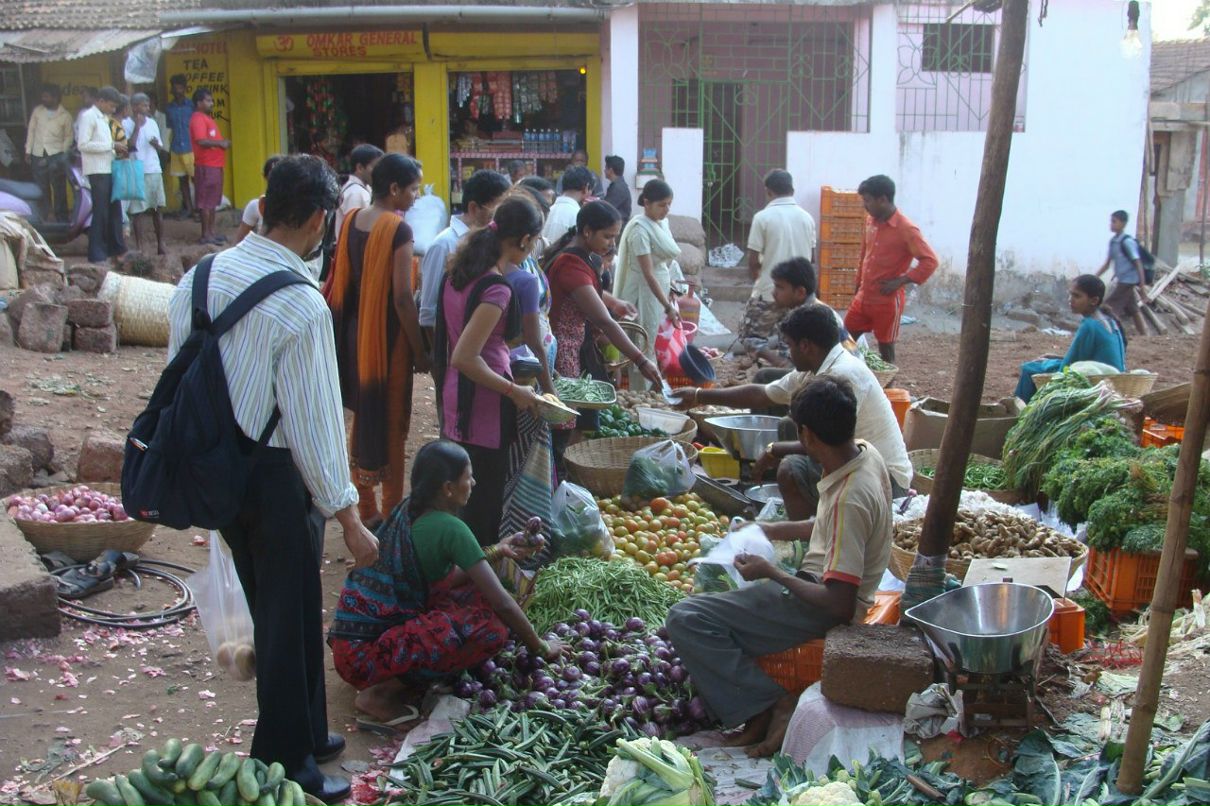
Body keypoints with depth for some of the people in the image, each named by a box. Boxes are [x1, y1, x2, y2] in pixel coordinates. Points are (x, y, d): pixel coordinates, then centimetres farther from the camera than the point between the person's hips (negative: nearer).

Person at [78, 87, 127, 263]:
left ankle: (116, 248, 23)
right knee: (100, 212, -7)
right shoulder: (88, 116, -8)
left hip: (108, 169, 9)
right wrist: (112, 145, -18)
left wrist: (116, 152, 3)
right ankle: (96, 255, -2)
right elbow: (83, 145, -17)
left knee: (115, 209, 12)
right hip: (97, 171, -9)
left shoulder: (103, 118, 19)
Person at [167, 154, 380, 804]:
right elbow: (313, 418, -21)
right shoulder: (301, 305, -22)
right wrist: (348, 518, -13)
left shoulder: (199, 278, 0)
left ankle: (303, 734, 41)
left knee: (269, 613, 23)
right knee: (291, 620, 9)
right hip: (277, 478, -8)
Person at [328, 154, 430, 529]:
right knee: (392, 424, 5)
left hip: (354, 333, 7)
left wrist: (353, 327, 18)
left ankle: (366, 509, 27)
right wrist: (419, 350, -12)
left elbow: (341, 281, 9)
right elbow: (402, 297, -20)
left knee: (363, 417, 17)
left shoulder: (351, 220, 3)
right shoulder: (398, 230, -18)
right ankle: (391, 514, 14)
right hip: (388, 338, -7)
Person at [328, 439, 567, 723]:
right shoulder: (449, 528, -16)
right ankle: (382, 692, -11)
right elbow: (503, 604, -13)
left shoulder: (407, 510, 7)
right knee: (492, 627, -18)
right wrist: (541, 648, 1)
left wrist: (496, 551, 17)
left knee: (476, 590, 13)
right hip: (365, 654, -9)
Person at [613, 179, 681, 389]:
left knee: (657, 347, 13)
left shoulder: (662, 223, 7)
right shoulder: (640, 229, -19)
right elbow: (648, 274, -23)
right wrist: (667, 306, -25)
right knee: (644, 349, -1)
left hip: (661, 289, 8)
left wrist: (670, 295, 15)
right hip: (645, 293, -8)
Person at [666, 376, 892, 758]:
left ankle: (770, 705, -10)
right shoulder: (865, 453, -2)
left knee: (685, 619, -16)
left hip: (823, 609, -10)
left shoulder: (850, 499, -29)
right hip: (821, 582, 10)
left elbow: (840, 603, -27)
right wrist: (769, 531, 16)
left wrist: (771, 572, -16)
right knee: (712, 576, 25)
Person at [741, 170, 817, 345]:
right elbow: (811, 256, 12)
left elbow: (753, 261, -8)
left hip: (769, 292, -4)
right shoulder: (806, 217, 3)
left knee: (749, 337, 10)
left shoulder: (762, 217, -10)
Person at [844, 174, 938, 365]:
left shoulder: (906, 229, -17)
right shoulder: (870, 221, 5)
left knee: (886, 351, 3)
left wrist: (899, 282, -21)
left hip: (888, 301, -7)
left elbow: (930, 261, -20)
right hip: (863, 297, 7)